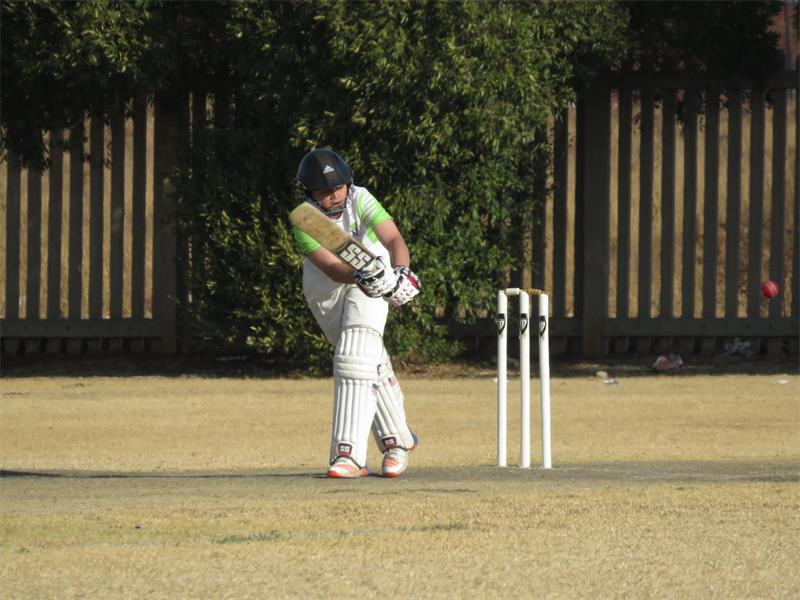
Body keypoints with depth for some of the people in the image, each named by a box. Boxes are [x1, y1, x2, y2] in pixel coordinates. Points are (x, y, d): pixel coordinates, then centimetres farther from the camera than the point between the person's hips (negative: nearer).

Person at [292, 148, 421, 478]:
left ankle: (349, 452, -24)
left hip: (373, 275, -1)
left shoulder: (360, 200, -21)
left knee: (355, 359, -18)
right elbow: (330, 266, -34)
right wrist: (359, 277, -54)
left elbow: (393, 239, -32)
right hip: (326, 291, 1)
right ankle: (396, 439, 27)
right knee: (373, 364, 8)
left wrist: (401, 271, -52)